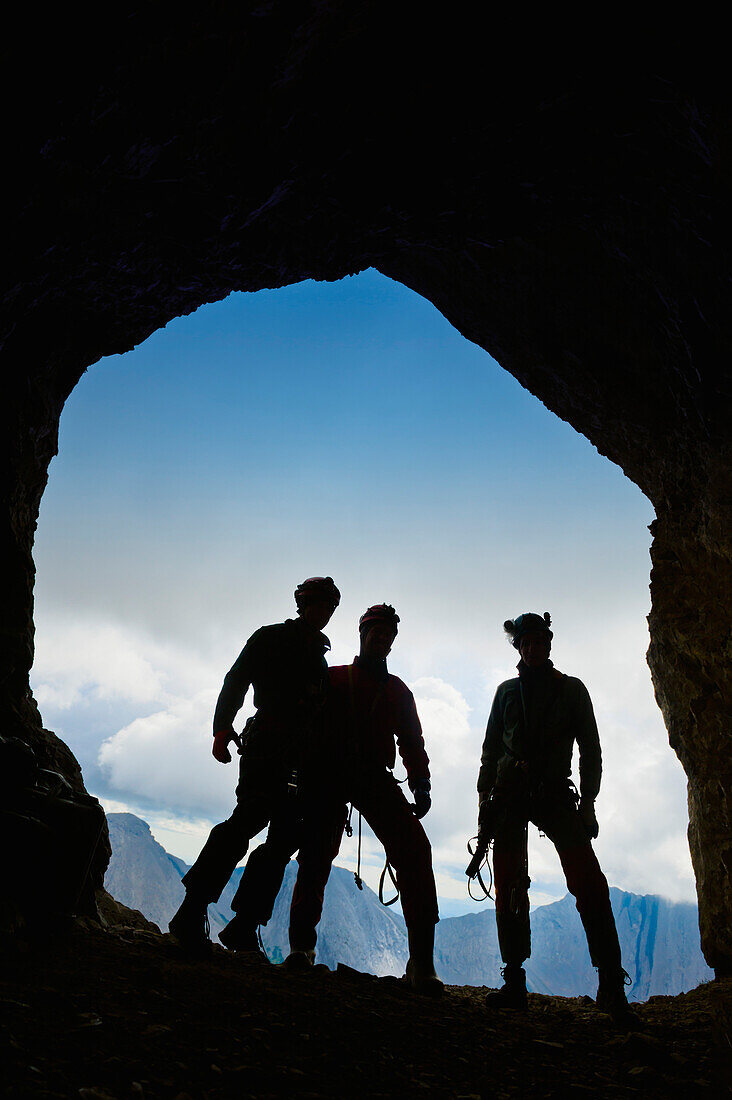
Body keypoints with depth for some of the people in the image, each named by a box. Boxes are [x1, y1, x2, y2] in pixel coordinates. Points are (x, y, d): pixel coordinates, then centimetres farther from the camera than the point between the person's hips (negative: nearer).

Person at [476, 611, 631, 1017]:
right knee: (509, 887, -4)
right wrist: (485, 794, 9)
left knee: (589, 882, -16)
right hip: (509, 794, 2)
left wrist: (587, 802, -1)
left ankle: (611, 986, -17)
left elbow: (590, 749, 9)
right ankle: (514, 983, 2)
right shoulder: (507, 691, 18)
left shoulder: (571, 689, 12)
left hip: (555, 793, -2)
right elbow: (490, 747, 20)